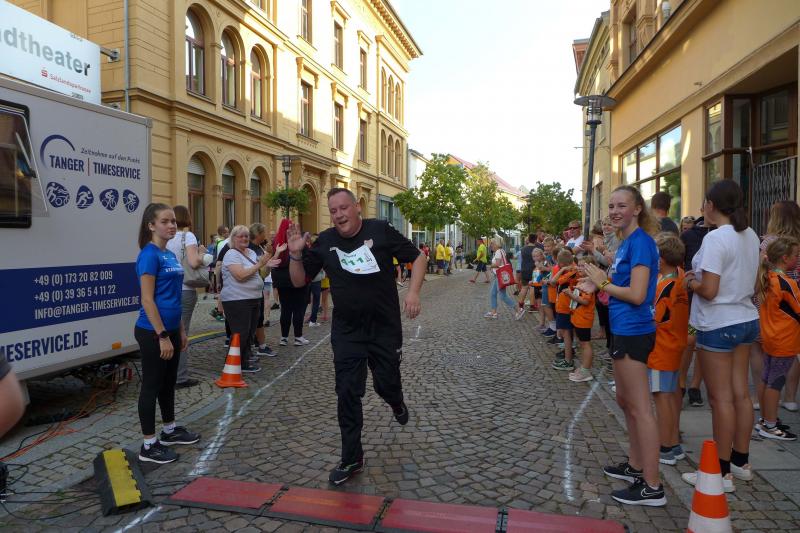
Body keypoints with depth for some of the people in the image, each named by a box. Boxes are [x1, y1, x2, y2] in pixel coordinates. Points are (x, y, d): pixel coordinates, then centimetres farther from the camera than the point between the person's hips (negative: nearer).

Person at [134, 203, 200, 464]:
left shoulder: (171, 255, 11)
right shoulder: (149, 255, -15)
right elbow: (147, 300, -19)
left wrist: (180, 330, 17)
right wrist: (162, 336, -20)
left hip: (170, 329, 9)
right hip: (153, 332, -9)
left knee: (168, 382, 19)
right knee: (152, 385, 1)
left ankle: (170, 430, 35)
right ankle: (149, 445, 13)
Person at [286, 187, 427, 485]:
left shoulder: (380, 231, -9)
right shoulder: (324, 242, -1)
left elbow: (417, 258, -1)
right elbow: (299, 281, 5)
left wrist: (413, 291, -15)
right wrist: (296, 254, -13)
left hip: (385, 328, -2)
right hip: (346, 332, 2)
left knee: (386, 384, 8)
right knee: (347, 395, 2)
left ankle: (397, 403, 47)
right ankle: (352, 459, 18)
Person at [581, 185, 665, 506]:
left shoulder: (640, 241, -16)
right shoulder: (626, 242, 13)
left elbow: (636, 295, -22)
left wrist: (602, 283, -11)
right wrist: (597, 286, 6)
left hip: (633, 332, -10)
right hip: (624, 331, 10)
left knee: (639, 408, -3)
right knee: (625, 400, 20)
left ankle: (652, 487, 7)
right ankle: (635, 466, 35)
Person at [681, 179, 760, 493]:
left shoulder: (715, 238, -18)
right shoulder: (751, 236, 7)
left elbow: (709, 290, -22)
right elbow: (752, 281, 17)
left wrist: (691, 282, -2)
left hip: (719, 325, -8)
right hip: (747, 320, 9)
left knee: (721, 398, -1)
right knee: (740, 392, 15)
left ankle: (722, 472, 9)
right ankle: (741, 462, 27)